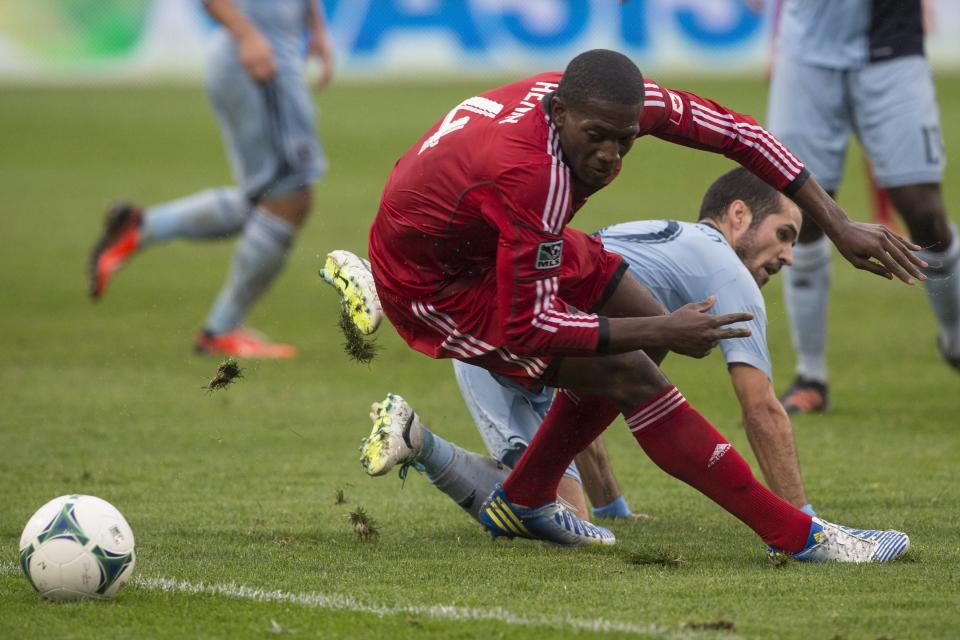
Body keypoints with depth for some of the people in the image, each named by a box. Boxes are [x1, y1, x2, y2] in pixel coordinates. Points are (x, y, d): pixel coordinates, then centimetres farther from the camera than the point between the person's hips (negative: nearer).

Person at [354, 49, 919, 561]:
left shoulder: (604, 103, -18)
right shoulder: (532, 176, -40)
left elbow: (731, 132, -6)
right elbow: (529, 326, -33)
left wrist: (840, 226, -8)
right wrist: (664, 333, -29)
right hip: (433, 287, -9)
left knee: (645, 327, 12)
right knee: (632, 375, -17)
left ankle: (523, 502, 24)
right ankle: (798, 536, -13)